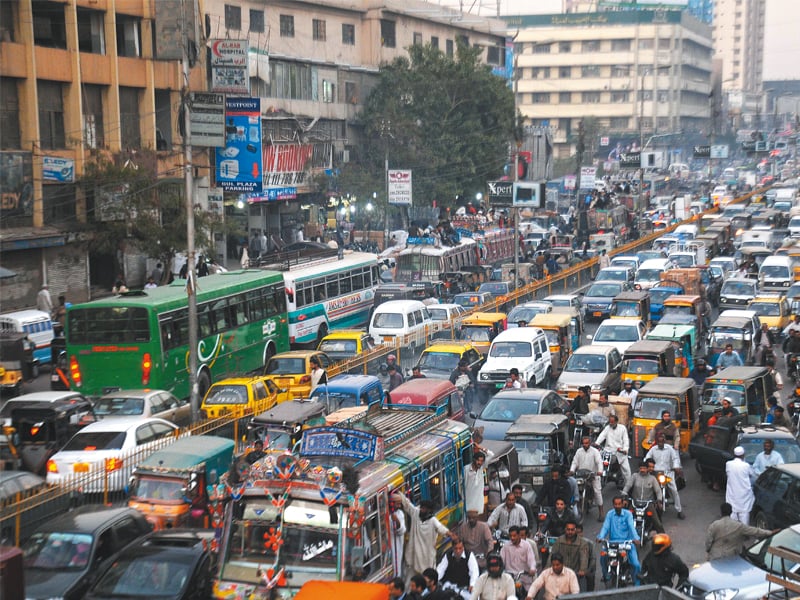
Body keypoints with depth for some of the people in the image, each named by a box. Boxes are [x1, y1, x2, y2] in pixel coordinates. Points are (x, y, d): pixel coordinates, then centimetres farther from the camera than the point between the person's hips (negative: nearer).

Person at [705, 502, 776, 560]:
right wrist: (770, 533, 10)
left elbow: (708, 542, -9)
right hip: (732, 559, 1)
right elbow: (755, 531, -1)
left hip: (716, 558, -1)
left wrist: (708, 550, 13)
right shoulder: (739, 526, -10)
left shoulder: (713, 526, -15)